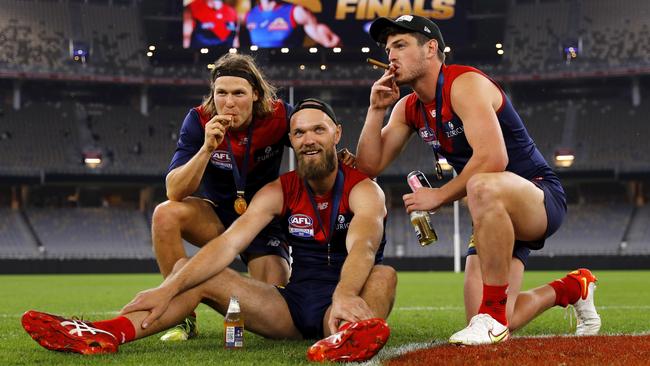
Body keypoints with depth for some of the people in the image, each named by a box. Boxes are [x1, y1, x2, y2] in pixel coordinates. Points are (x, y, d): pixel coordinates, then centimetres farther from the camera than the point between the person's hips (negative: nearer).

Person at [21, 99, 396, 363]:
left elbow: (362, 246, -30)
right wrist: (169, 289, -24)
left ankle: (350, 336, -72)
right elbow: (227, 243, -9)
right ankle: (107, 334, -32)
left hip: (338, 309, -4)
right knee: (195, 273, -9)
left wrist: (344, 296, -52)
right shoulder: (278, 192, 5)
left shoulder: (363, 190, -7)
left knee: (384, 275, -36)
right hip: (294, 303, 4)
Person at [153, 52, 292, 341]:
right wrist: (207, 148, -38)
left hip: (265, 220, -1)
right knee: (165, 214, -31)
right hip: (218, 215, 1)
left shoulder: (279, 117, -18)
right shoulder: (200, 120, -17)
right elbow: (174, 192, -24)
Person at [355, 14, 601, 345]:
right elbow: (369, 167, 5)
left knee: (484, 187, -43)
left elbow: (493, 158, -29)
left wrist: (440, 196, -22)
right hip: (497, 218, 9)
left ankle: (493, 313, -32)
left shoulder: (464, 84, -17)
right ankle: (570, 289, 29)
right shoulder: (409, 108, 9)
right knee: (490, 328, 0)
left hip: (540, 198, -9)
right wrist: (376, 109, -5)